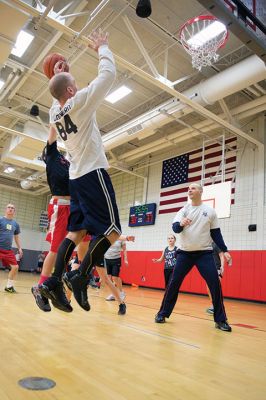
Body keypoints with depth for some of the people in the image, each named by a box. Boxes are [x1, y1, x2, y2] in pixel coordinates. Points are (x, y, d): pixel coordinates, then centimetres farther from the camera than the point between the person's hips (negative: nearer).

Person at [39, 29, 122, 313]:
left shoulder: (54, 111, 12)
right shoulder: (80, 102, -8)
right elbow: (108, 74, -4)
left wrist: (56, 78, 33)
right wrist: (101, 47, 10)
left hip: (76, 177, 8)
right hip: (93, 174, -8)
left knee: (76, 231, 8)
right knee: (111, 230, -6)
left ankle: (54, 281, 3)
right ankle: (80, 276, -12)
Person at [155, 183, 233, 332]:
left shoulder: (210, 211, 3)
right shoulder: (183, 210, 3)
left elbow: (216, 233, 7)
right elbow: (175, 228, -10)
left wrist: (225, 250, -3)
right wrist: (180, 224, -33)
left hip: (205, 253, 0)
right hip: (185, 252, 1)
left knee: (215, 284, -7)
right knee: (174, 283, -1)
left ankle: (221, 320, 8)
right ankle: (163, 313, 13)